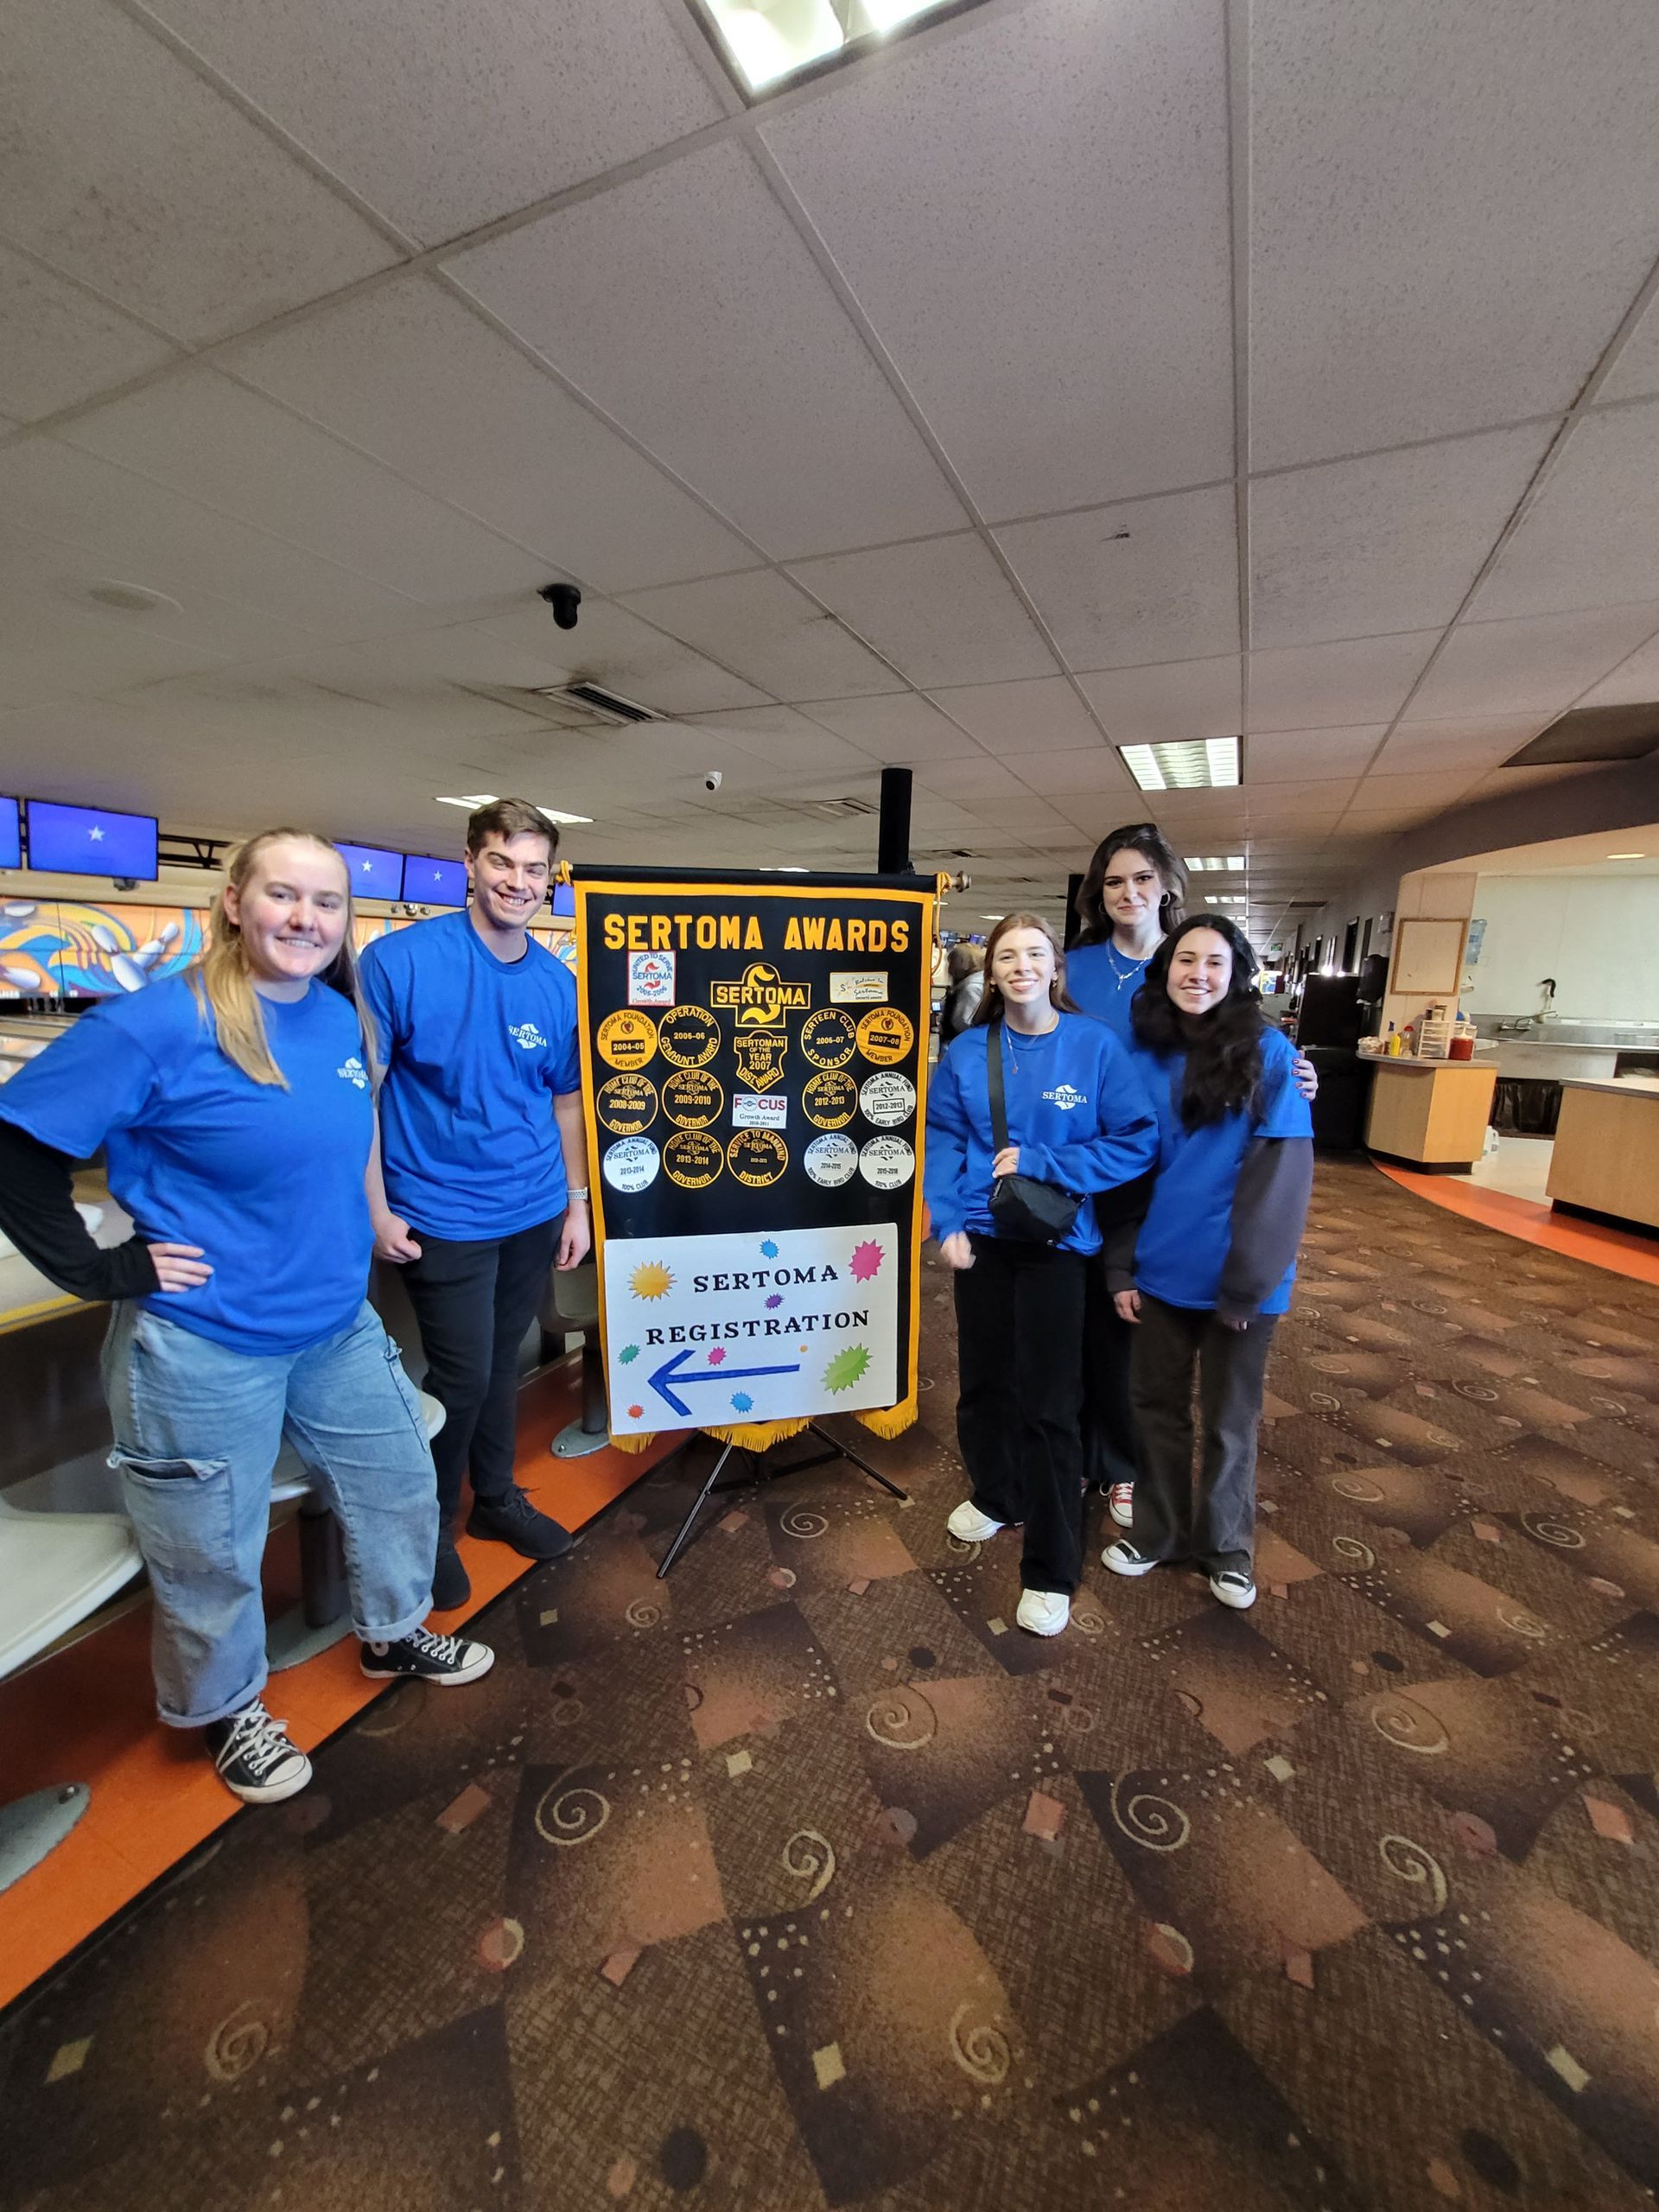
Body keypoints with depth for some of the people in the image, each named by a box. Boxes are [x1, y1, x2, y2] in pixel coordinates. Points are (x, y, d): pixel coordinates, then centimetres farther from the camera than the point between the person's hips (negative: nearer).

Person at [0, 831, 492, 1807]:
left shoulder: (343, 1019, 0)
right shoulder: (158, 1024, -19)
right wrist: (100, 1269, -14)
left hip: (339, 1326, 6)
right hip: (204, 1350, -6)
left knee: (400, 1481, 21)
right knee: (214, 1551, 16)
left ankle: (395, 1636, 48)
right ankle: (229, 1709, 45)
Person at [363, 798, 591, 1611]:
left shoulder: (557, 984, 1)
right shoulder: (399, 960, -12)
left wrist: (576, 1200, 9)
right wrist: (378, 1210, -11)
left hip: (534, 1211, 4)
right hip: (442, 1216, -4)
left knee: (502, 1364, 19)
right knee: (462, 1376, 4)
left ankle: (496, 1497, 41)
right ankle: (430, 1522, 32)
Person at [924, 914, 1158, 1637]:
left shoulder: (1095, 1046, -9)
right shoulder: (967, 1052, -1)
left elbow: (1137, 1142, -10)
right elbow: (942, 1140, 1)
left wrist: (1042, 1162, -18)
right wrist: (947, 1223, -10)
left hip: (1054, 1242, -3)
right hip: (980, 1238, 3)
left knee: (1048, 1402, 3)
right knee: (983, 1380, 18)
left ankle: (1051, 1569, 21)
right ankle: (995, 1495, 45)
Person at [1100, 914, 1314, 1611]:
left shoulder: (1268, 1052, -10)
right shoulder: (1147, 1054, 1)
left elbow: (1281, 1173, -13)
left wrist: (1247, 1279, -16)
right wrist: (1120, 1266, 0)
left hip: (1239, 1277, -3)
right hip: (1160, 1268, 3)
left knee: (1230, 1416, 15)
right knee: (1156, 1403, 16)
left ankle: (1225, 1544, 37)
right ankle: (1156, 1530, 37)